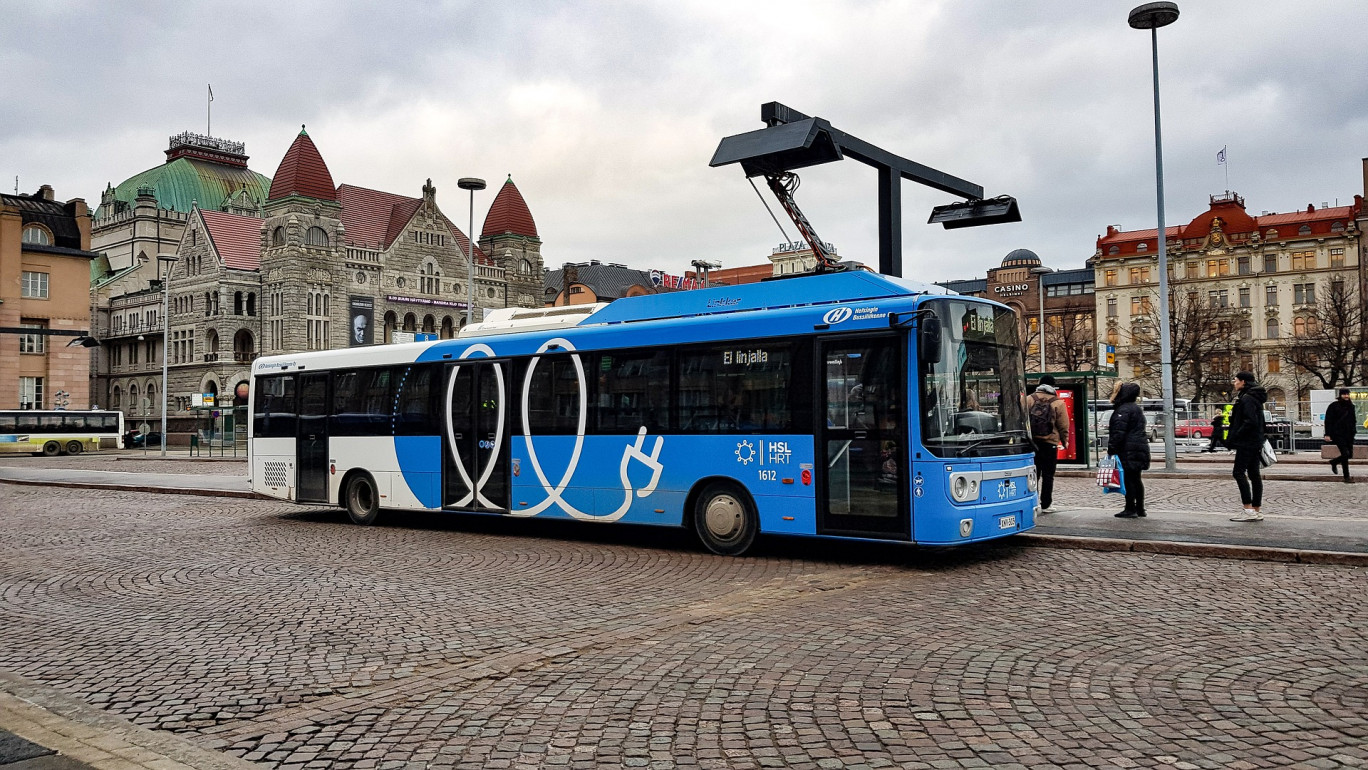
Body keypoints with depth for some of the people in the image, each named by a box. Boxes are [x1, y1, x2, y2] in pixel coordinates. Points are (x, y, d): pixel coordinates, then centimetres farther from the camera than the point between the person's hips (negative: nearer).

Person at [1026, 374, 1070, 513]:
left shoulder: (1028, 399, 2)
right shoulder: (1058, 403, -5)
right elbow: (1063, 426, -1)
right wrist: (1065, 441, 12)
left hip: (1031, 443, 3)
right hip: (1050, 443, -3)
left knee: (1033, 473, 11)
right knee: (1048, 475, 4)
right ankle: (1046, 505, 5)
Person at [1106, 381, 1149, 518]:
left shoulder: (1123, 409, -14)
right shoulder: (1136, 408, 19)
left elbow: (1119, 432, -20)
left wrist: (1112, 448, -16)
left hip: (1128, 451, -10)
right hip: (1140, 449, 10)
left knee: (1128, 479, -6)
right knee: (1136, 479, 14)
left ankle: (1130, 509, -5)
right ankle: (1140, 509, 18)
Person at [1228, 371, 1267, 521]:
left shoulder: (1247, 398, -15)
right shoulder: (1254, 397, 17)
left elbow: (1250, 421, -23)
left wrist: (1235, 437, -18)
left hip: (1247, 442, -10)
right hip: (1255, 443, 10)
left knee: (1238, 472, -10)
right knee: (1254, 474, 10)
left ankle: (1248, 510, -13)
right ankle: (1257, 511, 12)